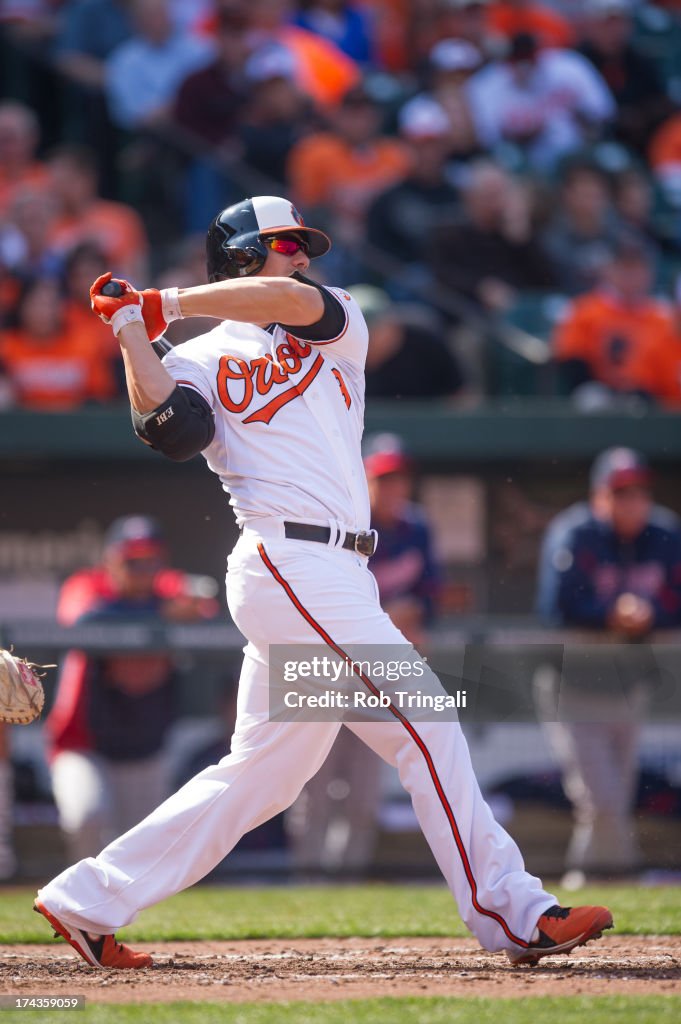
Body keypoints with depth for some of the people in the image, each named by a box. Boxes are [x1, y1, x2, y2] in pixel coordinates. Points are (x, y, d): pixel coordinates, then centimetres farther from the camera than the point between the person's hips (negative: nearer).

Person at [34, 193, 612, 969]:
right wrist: (133, 331, -12)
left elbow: (292, 301, -3)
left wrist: (165, 304, -3)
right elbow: (168, 427, -16)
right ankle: (511, 913, -10)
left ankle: (89, 902, 14)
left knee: (259, 774, 10)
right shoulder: (202, 359, 5)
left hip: (333, 577, 7)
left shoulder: (337, 327, 21)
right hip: (291, 563, -7)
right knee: (425, 728, -11)